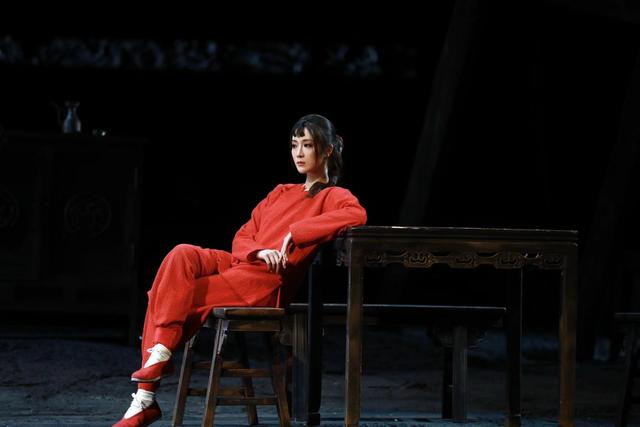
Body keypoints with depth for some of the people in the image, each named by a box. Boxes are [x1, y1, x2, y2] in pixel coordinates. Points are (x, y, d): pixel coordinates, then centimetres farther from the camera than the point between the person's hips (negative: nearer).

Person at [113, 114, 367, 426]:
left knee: (178, 298, -20)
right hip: (239, 263, 6)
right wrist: (259, 251, -7)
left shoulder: (333, 197, 5)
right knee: (181, 256, -21)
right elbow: (241, 238, 18)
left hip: (266, 283, -6)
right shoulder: (281, 193, 26)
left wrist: (294, 233, -21)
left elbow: (357, 215, -21)